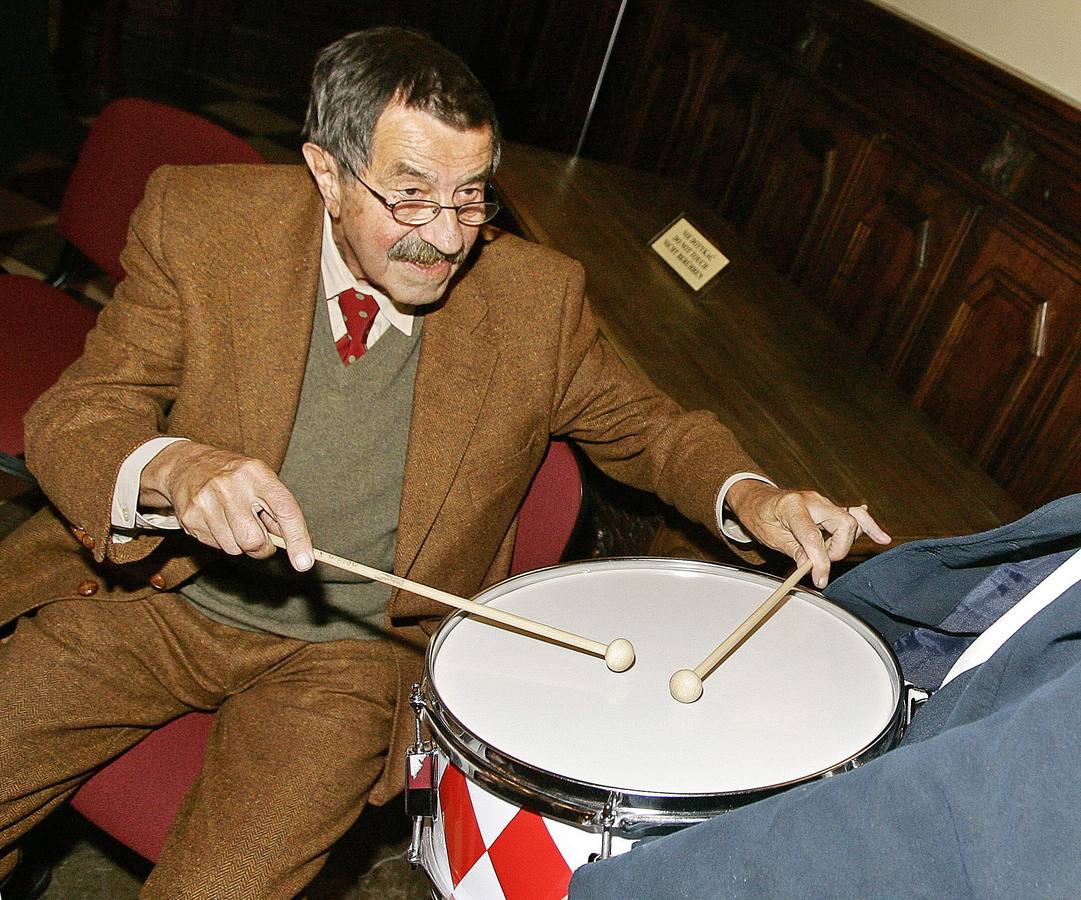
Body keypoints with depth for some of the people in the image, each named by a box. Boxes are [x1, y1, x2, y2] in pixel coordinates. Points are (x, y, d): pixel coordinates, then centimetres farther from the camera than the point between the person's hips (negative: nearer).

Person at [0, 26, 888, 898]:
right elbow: (75, 415, -11)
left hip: (352, 652, -1)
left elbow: (642, 424, 6)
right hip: (154, 595, 2)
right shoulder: (199, 219, -10)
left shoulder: (535, 297, -9)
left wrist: (751, 498, -16)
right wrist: (174, 468, -35)